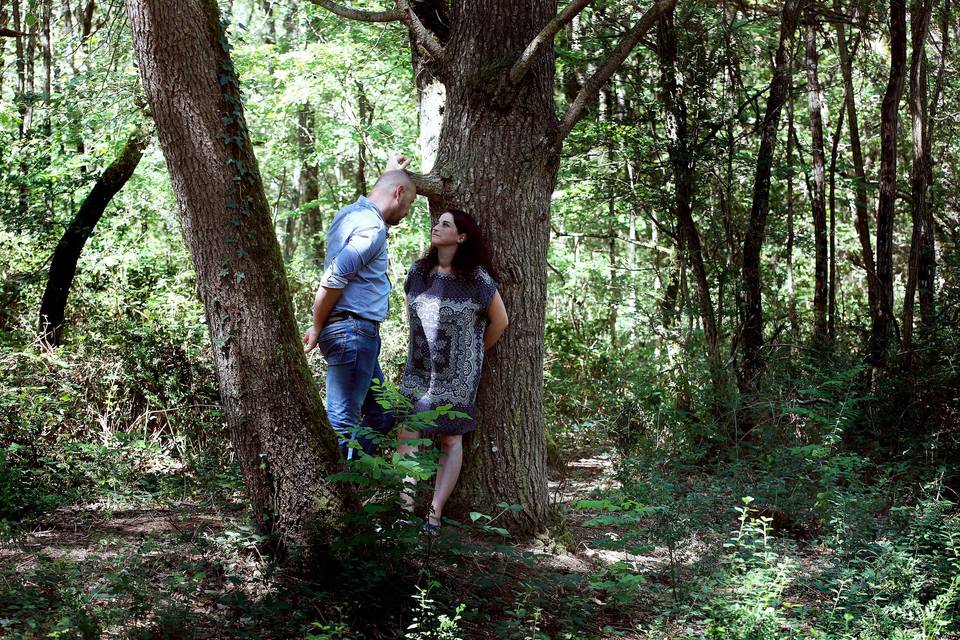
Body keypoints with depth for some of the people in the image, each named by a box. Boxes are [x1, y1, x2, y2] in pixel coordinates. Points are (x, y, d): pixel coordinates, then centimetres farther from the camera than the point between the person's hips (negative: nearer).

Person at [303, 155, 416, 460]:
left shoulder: (352, 213, 16)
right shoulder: (372, 228, -15)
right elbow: (332, 281, -22)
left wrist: (389, 173, 44)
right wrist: (316, 328, -10)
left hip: (357, 334, 11)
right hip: (354, 330, -11)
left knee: (381, 414, 15)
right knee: (342, 422, -9)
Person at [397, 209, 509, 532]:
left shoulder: (477, 278, -12)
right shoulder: (419, 271, 3)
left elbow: (500, 321, -3)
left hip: (457, 374, -4)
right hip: (418, 370, 4)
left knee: (451, 441, 3)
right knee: (406, 435, -4)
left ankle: (435, 513, 5)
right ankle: (405, 505, -1)